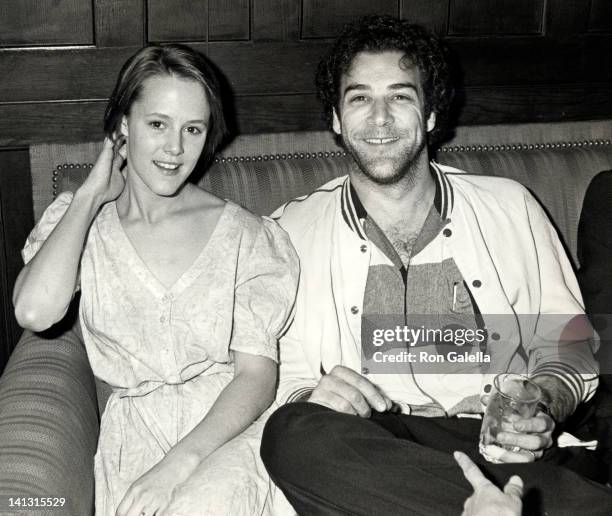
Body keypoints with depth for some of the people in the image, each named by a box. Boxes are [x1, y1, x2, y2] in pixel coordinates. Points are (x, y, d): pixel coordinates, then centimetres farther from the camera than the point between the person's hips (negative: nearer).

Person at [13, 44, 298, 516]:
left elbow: (258, 373, -4)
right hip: (135, 432, 1)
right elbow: (34, 312, -13)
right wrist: (91, 197, -3)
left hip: (228, 424, -1)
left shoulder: (242, 234, 3)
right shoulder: (77, 224, 8)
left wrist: (180, 461, -20)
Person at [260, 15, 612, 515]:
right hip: (372, 446, 3)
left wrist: (545, 411, -7)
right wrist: (307, 397, -18)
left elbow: (566, 346, 16)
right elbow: (279, 376, 7)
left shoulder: (509, 206, 14)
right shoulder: (294, 228, 11)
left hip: (500, 444, -2)